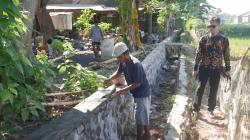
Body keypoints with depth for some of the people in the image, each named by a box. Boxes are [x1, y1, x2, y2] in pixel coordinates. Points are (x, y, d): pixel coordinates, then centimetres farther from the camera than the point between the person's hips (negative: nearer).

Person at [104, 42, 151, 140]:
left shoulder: (135, 65, -30)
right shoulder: (123, 62, -5)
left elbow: (137, 83, -27)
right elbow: (118, 72, 13)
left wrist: (121, 91, -26)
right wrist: (110, 79, -5)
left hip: (142, 93, -8)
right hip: (137, 93, 8)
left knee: (140, 117, 2)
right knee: (144, 115, 21)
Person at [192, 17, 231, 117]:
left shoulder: (224, 40, -1)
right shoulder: (204, 39, -3)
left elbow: (227, 55, 5)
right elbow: (198, 54, -1)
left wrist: (227, 69, 5)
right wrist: (195, 68, -3)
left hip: (216, 69, 1)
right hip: (203, 68, -1)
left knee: (214, 91, 9)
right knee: (200, 89, 2)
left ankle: (211, 109, 25)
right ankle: (196, 108, 16)